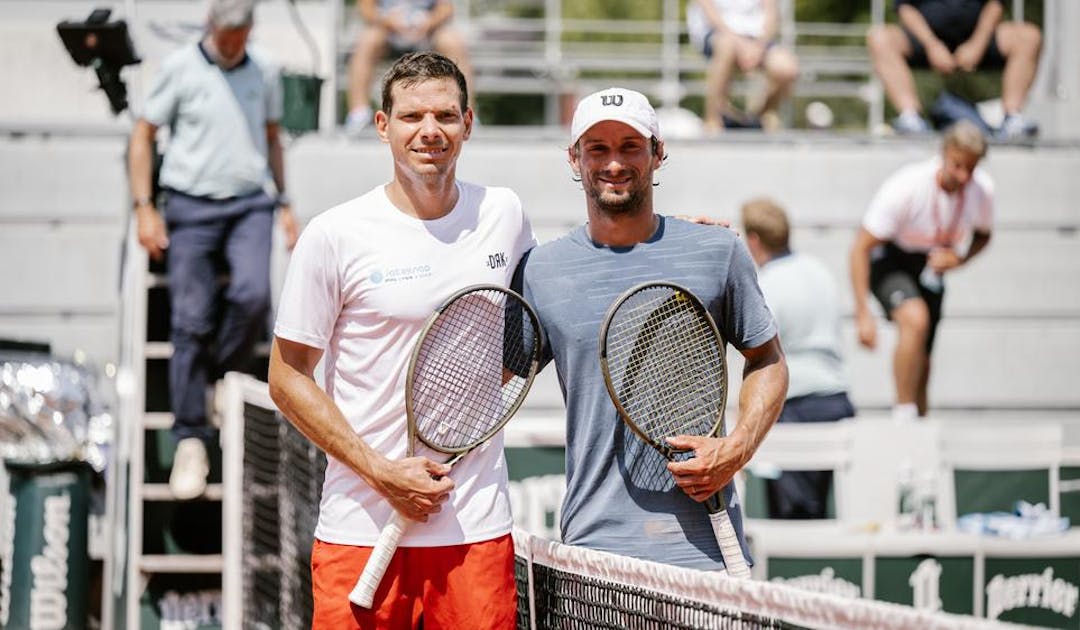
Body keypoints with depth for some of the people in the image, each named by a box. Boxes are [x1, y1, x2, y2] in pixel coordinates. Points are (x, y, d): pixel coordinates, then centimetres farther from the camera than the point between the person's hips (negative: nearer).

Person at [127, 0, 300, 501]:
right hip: (191, 206, -2)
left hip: (250, 204, 2)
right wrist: (144, 209, -4)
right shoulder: (180, 69, -2)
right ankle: (190, 441, -1)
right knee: (190, 321, -6)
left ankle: (225, 378, 3)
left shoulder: (263, 72, 8)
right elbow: (142, 137, 2)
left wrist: (285, 204, 19)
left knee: (253, 294, -23)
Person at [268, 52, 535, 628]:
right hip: (361, 527, -3)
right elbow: (287, 379, -2)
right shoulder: (335, 235, -5)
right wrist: (381, 472, -10)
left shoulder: (503, 214, 7)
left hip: (478, 527, 3)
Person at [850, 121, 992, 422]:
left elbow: (982, 236, 8)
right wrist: (863, 314, -30)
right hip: (890, 261, -5)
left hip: (932, 264, 5)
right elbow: (860, 249, -24)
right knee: (915, 318, -33)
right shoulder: (906, 187, -30)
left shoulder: (982, 189, -16)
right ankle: (903, 417, -27)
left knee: (921, 362, 7)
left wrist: (960, 259, -16)